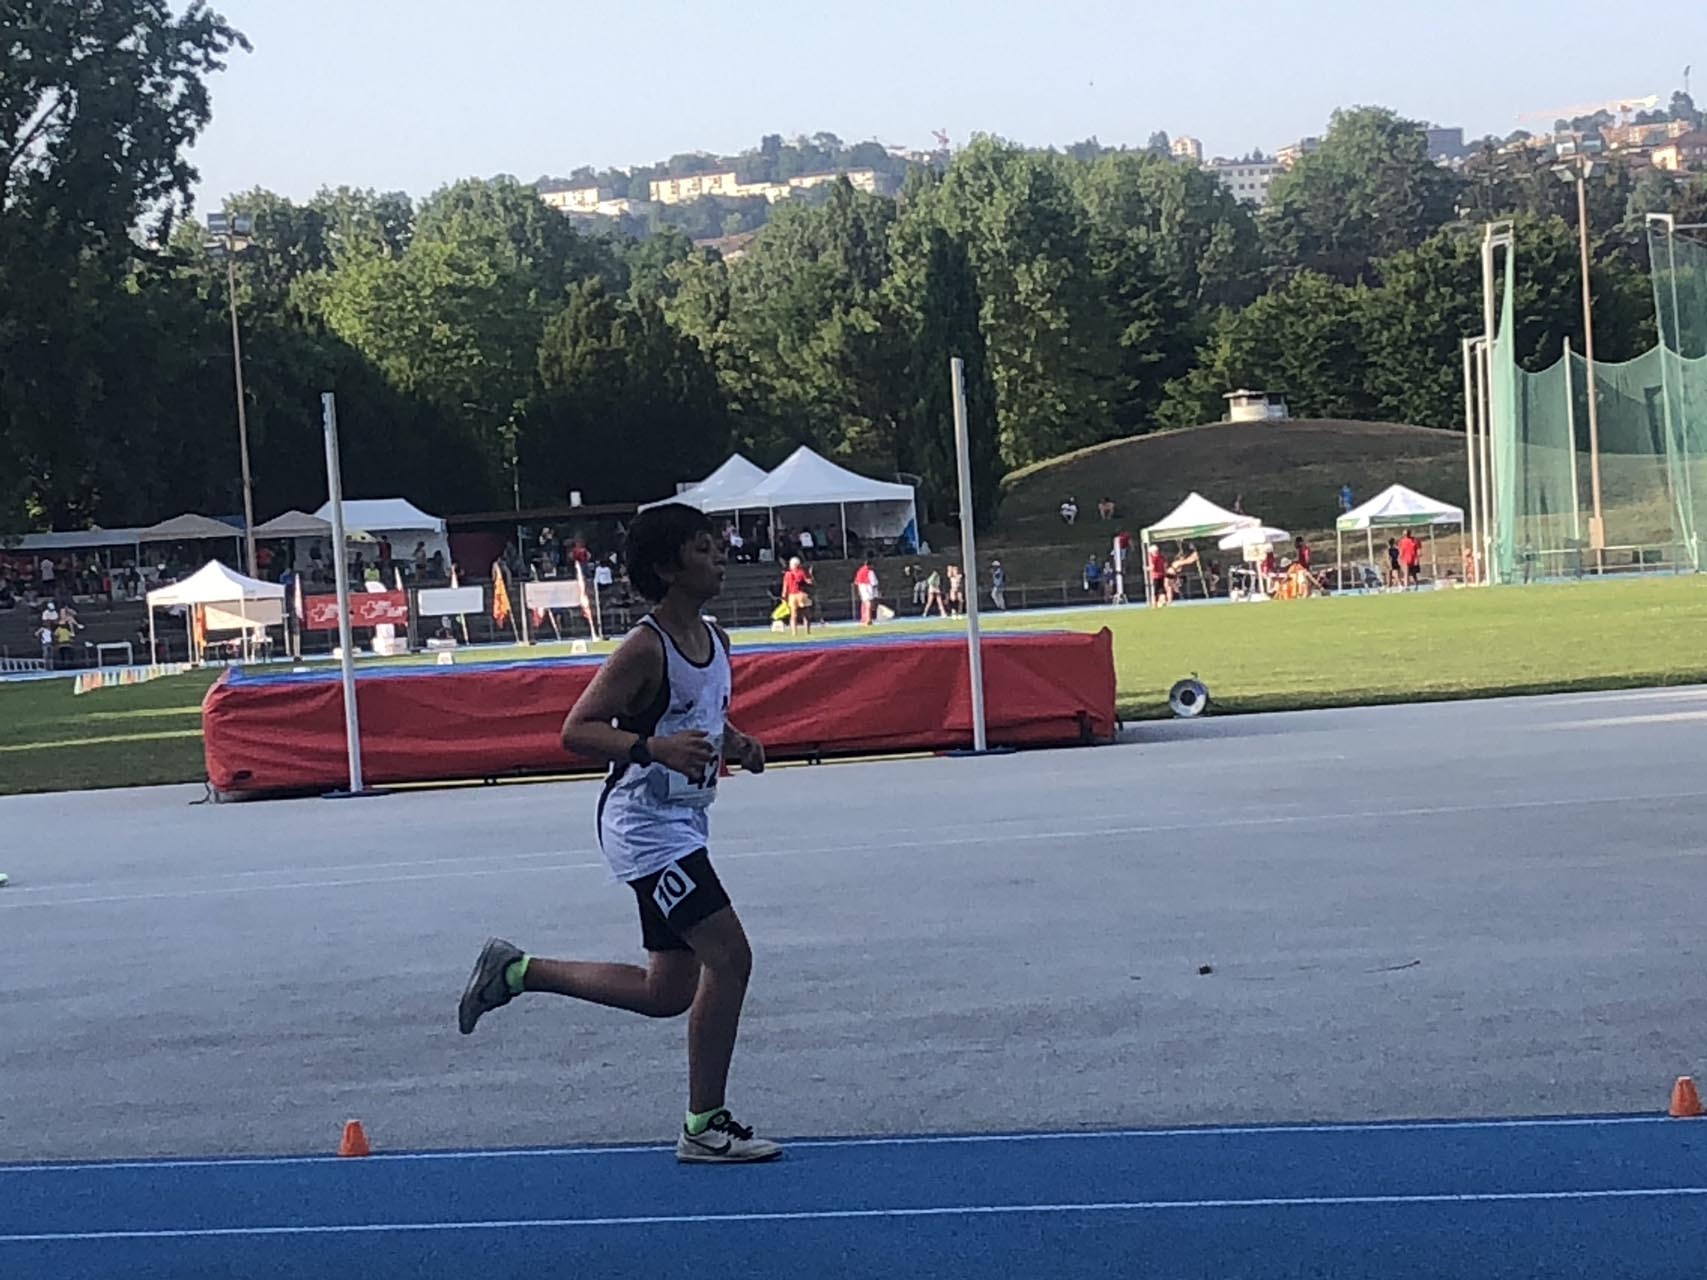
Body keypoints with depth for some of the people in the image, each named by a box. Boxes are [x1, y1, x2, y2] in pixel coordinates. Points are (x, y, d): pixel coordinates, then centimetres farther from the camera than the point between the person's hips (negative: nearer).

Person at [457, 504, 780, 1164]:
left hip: (683, 826, 9)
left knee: (667, 992, 13)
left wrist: (737, 744, 3)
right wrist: (655, 747, -34)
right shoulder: (645, 649, -17)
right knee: (729, 957, -14)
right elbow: (576, 730, -20)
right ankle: (705, 1127, -3)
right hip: (645, 826, -9)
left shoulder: (715, 640, 9)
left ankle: (515, 970, 26)